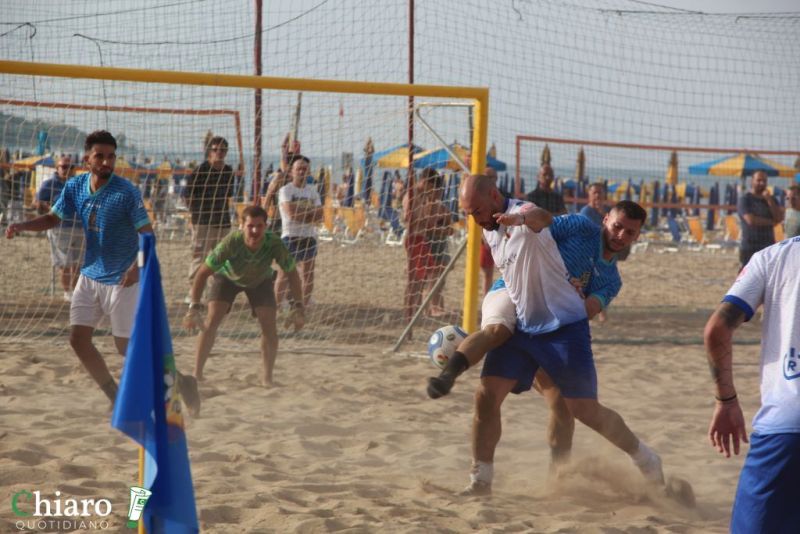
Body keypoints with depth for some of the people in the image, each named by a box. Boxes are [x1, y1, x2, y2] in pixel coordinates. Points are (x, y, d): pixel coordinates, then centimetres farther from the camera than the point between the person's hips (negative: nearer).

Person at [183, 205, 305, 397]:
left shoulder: (274, 244, -37)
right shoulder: (231, 242, -42)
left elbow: (292, 274, -20)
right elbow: (203, 273, -33)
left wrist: (298, 308, -23)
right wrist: (194, 308, -36)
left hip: (259, 280, 1)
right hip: (227, 276, -1)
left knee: (269, 326, -12)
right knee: (212, 320, -16)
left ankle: (267, 378, 2)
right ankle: (197, 374, -8)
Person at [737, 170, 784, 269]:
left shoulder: (771, 199, 14)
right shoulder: (745, 199, -3)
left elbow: (779, 218, 1)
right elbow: (751, 220, -16)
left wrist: (769, 200, -9)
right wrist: (771, 222, -3)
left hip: (769, 248, 5)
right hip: (749, 248, -5)